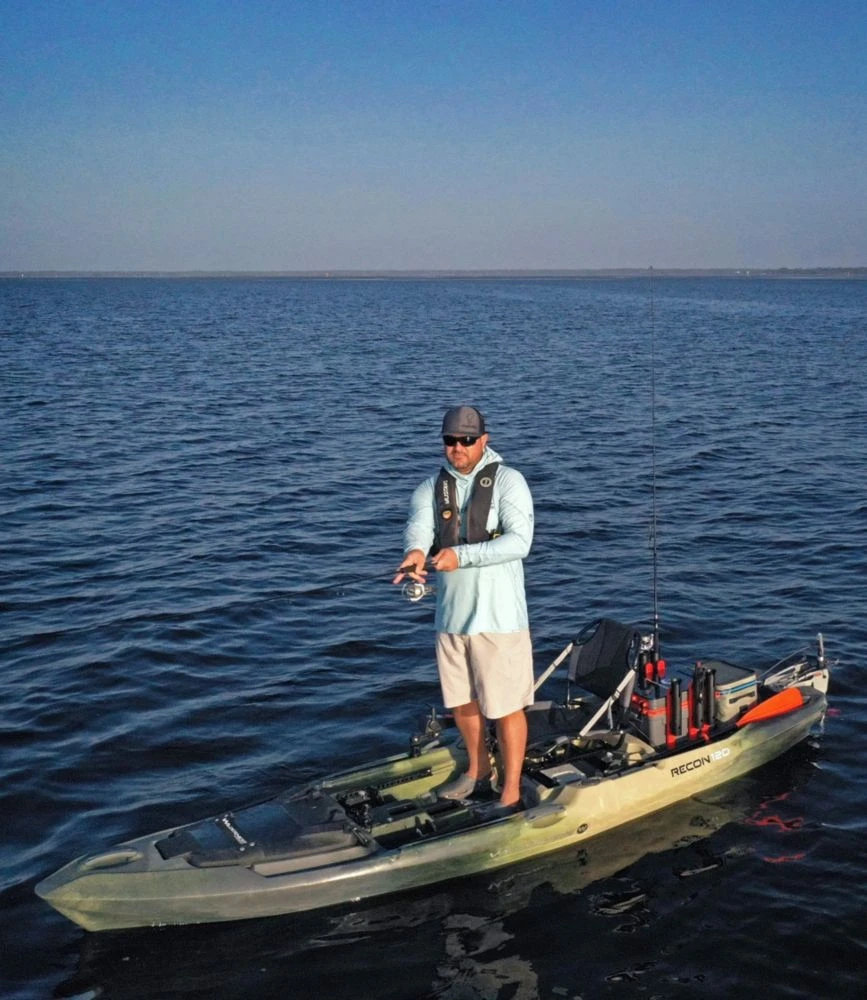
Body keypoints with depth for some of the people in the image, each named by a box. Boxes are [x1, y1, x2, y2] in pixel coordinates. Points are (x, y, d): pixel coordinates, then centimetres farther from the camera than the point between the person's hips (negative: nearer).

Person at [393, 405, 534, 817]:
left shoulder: (508, 481, -9)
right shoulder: (431, 488, 5)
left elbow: (519, 541, -21)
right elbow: (418, 526, -14)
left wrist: (460, 555, -31)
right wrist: (415, 550, -38)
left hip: (498, 616, -5)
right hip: (450, 614, 6)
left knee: (504, 705, 1)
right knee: (461, 701, 19)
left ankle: (511, 793, 15)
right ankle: (478, 771, 41)